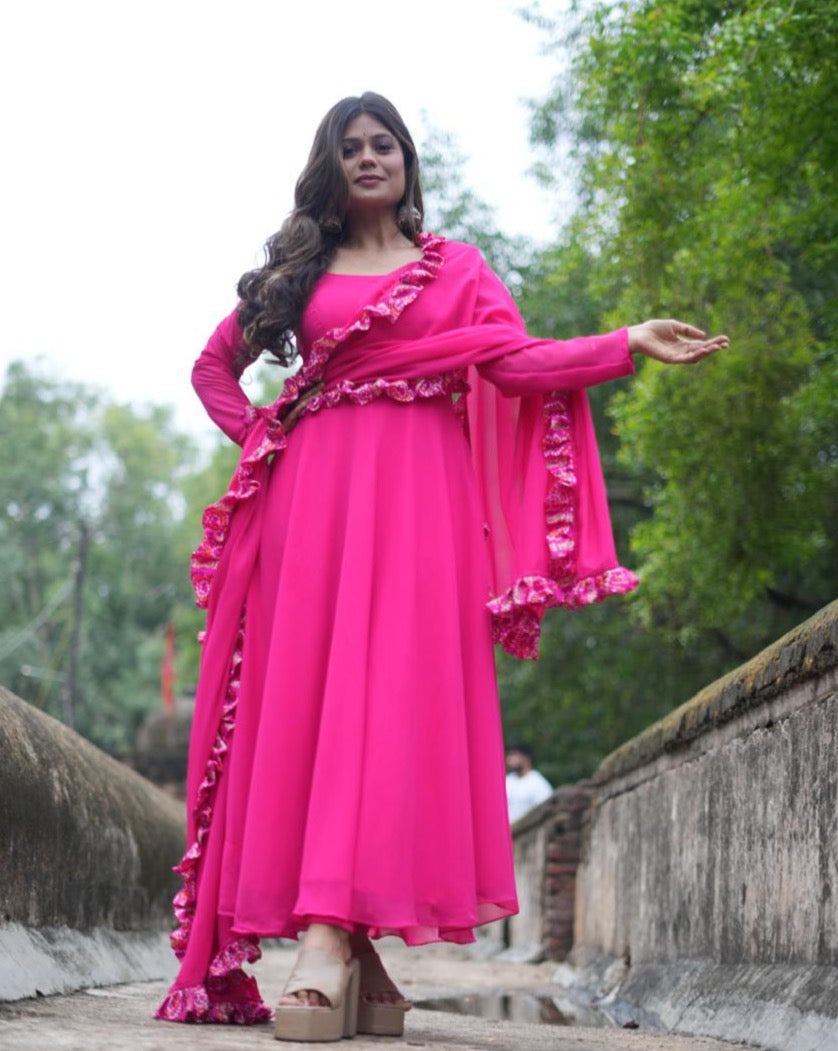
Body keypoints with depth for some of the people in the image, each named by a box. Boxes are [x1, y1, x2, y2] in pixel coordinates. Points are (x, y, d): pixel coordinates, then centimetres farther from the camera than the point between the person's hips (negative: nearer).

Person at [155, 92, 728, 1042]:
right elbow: (214, 365, 26)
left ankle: (335, 937, -24)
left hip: (417, 491, -2)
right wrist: (258, 436, 10)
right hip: (315, 491, 2)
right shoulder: (299, 269, 21)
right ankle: (344, 948, -8)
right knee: (301, 689, -9)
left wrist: (628, 343, -8)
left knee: (390, 686, -16)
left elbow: (516, 362, 3)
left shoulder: (456, 267, 17)